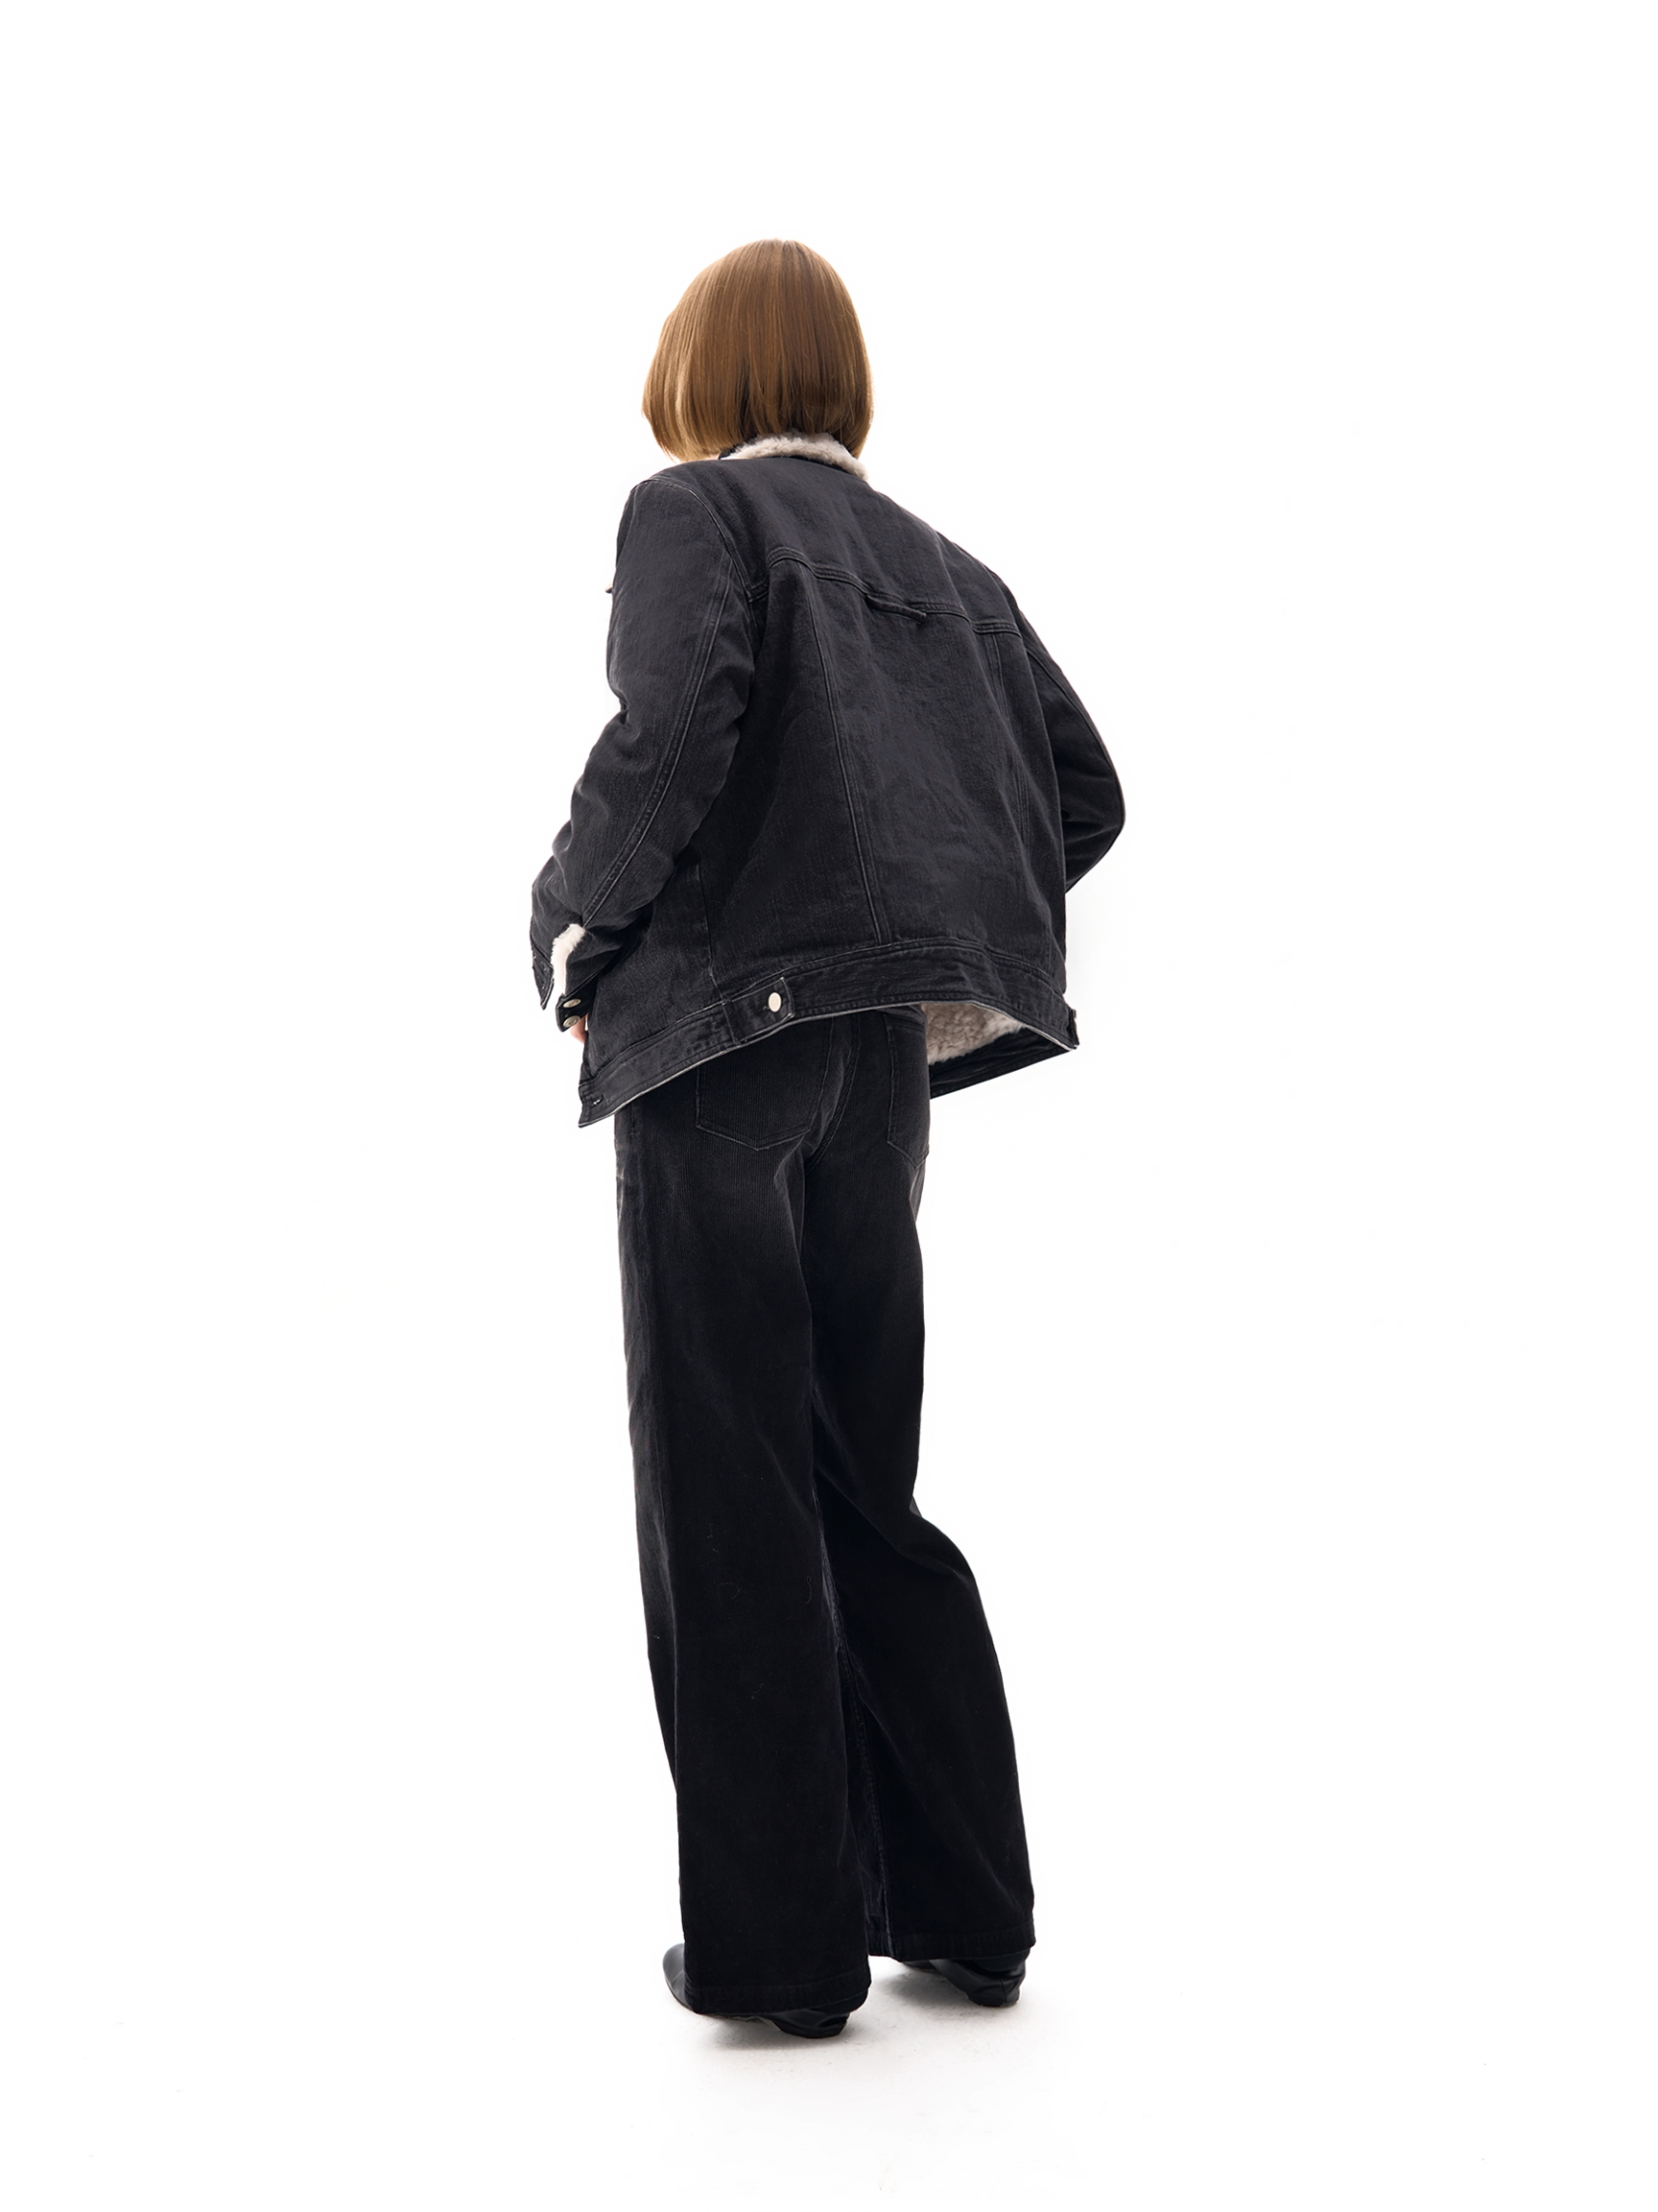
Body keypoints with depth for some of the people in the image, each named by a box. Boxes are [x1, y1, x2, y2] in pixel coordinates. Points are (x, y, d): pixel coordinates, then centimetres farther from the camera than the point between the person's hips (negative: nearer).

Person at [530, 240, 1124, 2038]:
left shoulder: (689, 510, 0)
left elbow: (675, 720, -19)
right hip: (881, 1054, 7)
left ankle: (779, 1938, 6)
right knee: (866, 1480, 14)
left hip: (720, 1026, -6)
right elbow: (1083, 790, 14)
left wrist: (573, 928, -6)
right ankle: (963, 1908, 19)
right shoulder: (939, 566, 18)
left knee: (726, 1490, 0)